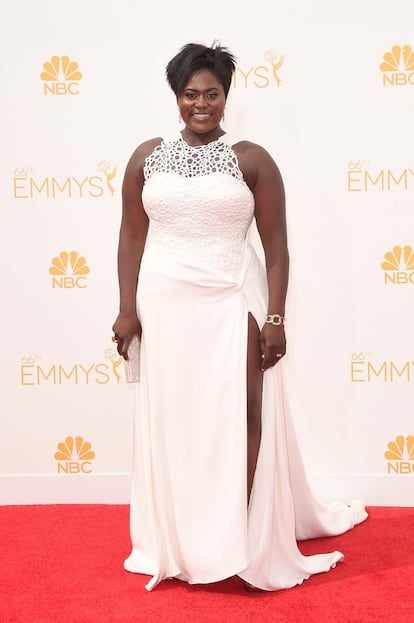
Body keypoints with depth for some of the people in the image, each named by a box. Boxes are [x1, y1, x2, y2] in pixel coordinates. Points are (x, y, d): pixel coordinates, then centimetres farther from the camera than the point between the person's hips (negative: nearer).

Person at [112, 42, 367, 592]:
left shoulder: (252, 160, -1)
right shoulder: (147, 158, 7)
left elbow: (276, 246, -2)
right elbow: (132, 236, 8)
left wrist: (275, 318, -8)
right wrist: (128, 309, 3)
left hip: (232, 306, -2)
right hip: (166, 307, 3)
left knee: (238, 420, -2)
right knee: (172, 420, 9)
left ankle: (244, 541, 11)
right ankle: (177, 542, 25)